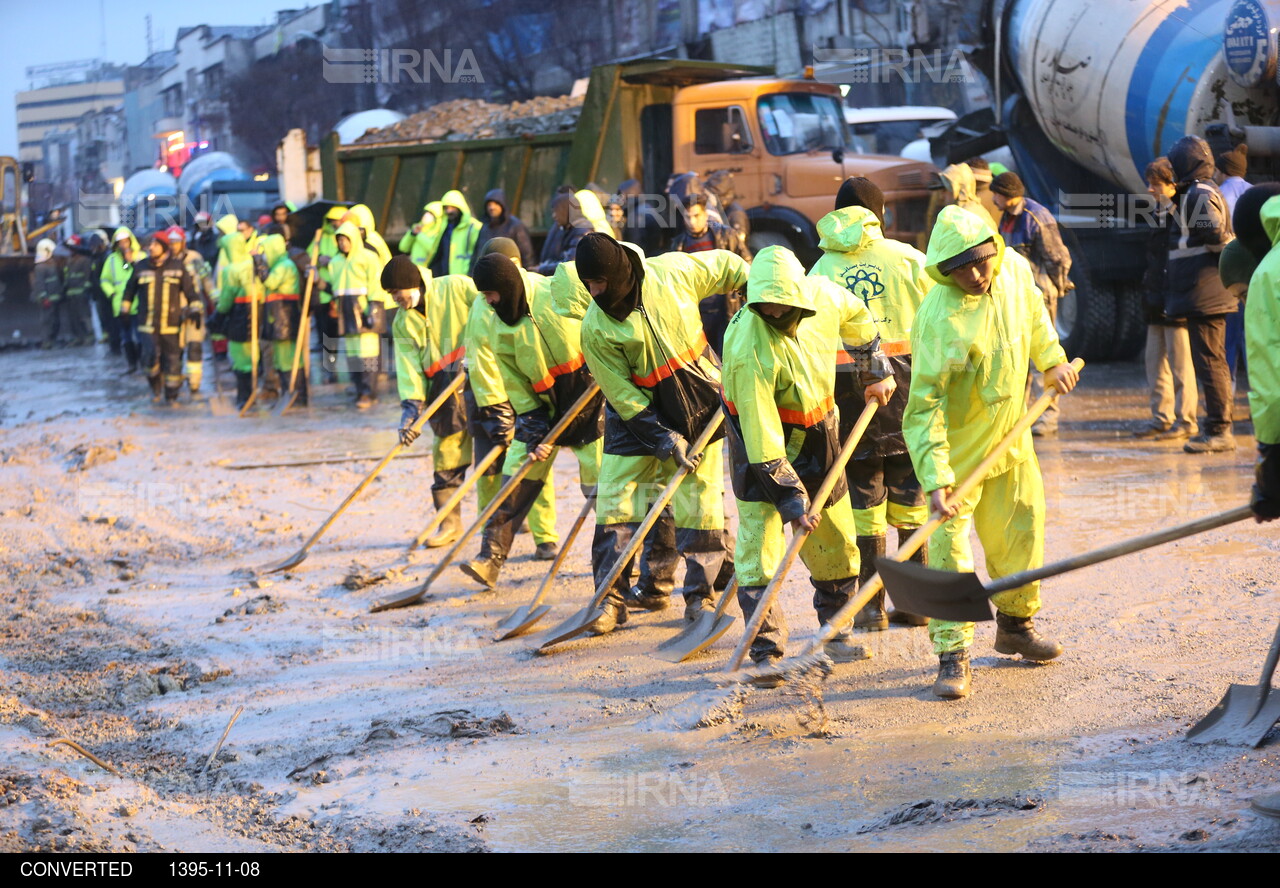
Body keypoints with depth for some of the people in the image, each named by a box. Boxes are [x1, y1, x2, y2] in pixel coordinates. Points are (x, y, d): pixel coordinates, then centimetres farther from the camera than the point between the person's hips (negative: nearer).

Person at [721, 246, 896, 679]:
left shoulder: (823, 295, -19)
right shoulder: (749, 349, -35)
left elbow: (857, 318, 9)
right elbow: (762, 436, -32)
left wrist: (876, 372, 15)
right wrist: (791, 500, -31)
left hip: (818, 434, 6)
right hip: (762, 439, -6)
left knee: (836, 539, 12)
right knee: (759, 539, -14)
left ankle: (836, 632, 30)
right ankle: (765, 652, -9)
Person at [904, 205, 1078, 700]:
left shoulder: (1015, 270, -11)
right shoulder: (939, 319, -31)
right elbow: (924, 407, -31)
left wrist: (1051, 359, 19)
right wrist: (935, 478, -36)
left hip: (1010, 435, 7)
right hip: (958, 445, -7)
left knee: (1022, 528, 18)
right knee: (950, 547, -9)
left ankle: (1015, 624, 39)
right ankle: (952, 656, -2)